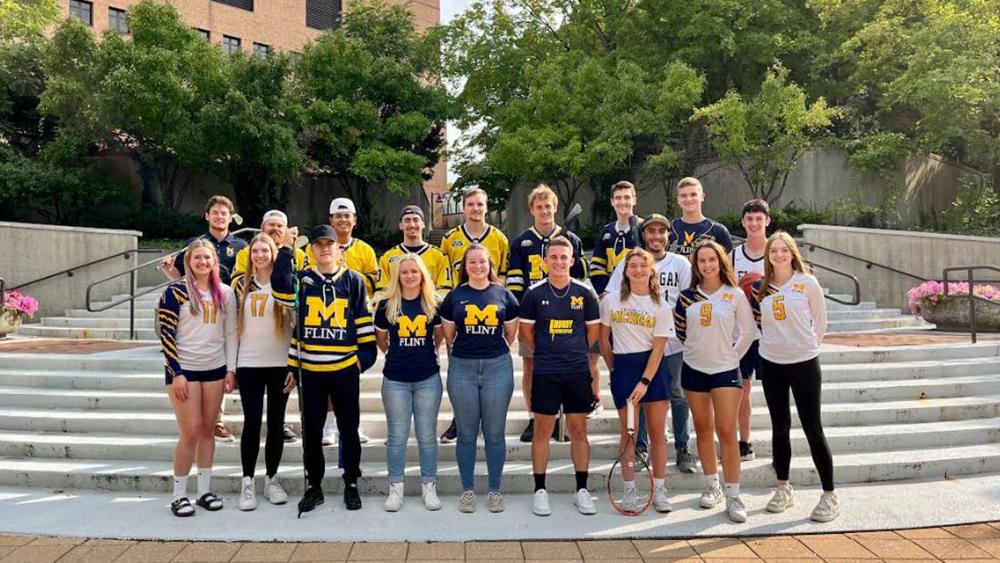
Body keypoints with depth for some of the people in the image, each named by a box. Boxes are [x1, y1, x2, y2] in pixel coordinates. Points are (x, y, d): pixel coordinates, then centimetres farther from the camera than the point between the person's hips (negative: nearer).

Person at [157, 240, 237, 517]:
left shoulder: (225, 293, 6)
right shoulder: (176, 291, -5)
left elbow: (231, 333, 10)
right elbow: (165, 333, -7)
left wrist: (231, 369, 4)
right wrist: (176, 373, -12)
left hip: (215, 369, 4)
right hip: (184, 369, -4)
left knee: (207, 431, 9)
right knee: (190, 432, -5)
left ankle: (204, 491, 19)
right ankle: (179, 495, 9)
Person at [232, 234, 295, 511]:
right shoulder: (242, 284, 7)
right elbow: (234, 325, 11)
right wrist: (231, 365, 6)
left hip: (280, 364, -1)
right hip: (249, 364, 1)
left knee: (276, 423, 6)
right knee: (252, 422, 1)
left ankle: (272, 479, 19)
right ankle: (247, 482, 11)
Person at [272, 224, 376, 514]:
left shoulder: (353, 280, 4)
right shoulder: (302, 279, 4)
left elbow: (364, 320, 6)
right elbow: (280, 288, -18)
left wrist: (367, 354, 1)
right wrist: (286, 250, -17)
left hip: (346, 369, -1)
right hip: (310, 370, 1)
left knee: (349, 430, 10)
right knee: (312, 432, 11)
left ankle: (351, 484, 24)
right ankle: (314, 486, 25)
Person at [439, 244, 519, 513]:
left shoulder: (504, 295, 4)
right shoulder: (455, 296, 4)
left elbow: (511, 334, 12)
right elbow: (448, 335, 11)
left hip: (498, 367, 0)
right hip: (462, 368, 0)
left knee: (495, 433, 7)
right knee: (466, 433, 8)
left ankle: (495, 490, 20)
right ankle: (467, 490, 21)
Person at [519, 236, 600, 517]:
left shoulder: (584, 294, 1)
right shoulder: (534, 294, -1)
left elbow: (593, 330, 9)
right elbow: (526, 332, 6)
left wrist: (575, 353, 8)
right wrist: (545, 352, 6)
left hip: (578, 372, 1)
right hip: (545, 373, -1)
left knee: (579, 431, 8)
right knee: (543, 431, 5)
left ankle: (582, 490, 20)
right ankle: (540, 490, 16)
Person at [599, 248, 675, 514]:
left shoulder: (661, 306, -1)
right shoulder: (612, 300, 2)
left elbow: (658, 348, -6)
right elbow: (603, 337, 9)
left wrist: (644, 382, -14)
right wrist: (613, 368, 5)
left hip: (653, 367, 0)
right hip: (623, 367, 0)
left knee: (657, 431, 4)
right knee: (628, 432, 3)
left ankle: (659, 490, 16)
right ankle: (630, 489, 14)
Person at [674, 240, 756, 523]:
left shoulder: (735, 295, -3)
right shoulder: (687, 296, 3)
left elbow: (748, 332, 4)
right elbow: (680, 330, 12)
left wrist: (732, 356, 3)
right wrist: (697, 349, 8)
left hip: (725, 371, -3)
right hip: (694, 369, 3)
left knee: (726, 433, -7)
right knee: (703, 430, 11)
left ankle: (733, 496, 2)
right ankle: (712, 487, 25)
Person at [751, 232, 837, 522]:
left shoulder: (807, 282, -5)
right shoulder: (761, 287, 3)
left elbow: (820, 321, 2)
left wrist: (806, 346, 3)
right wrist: (776, 341, 5)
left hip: (804, 363, -3)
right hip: (771, 363, 3)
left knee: (812, 428, -2)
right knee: (780, 427, 12)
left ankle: (830, 495, 9)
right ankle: (783, 488, 25)